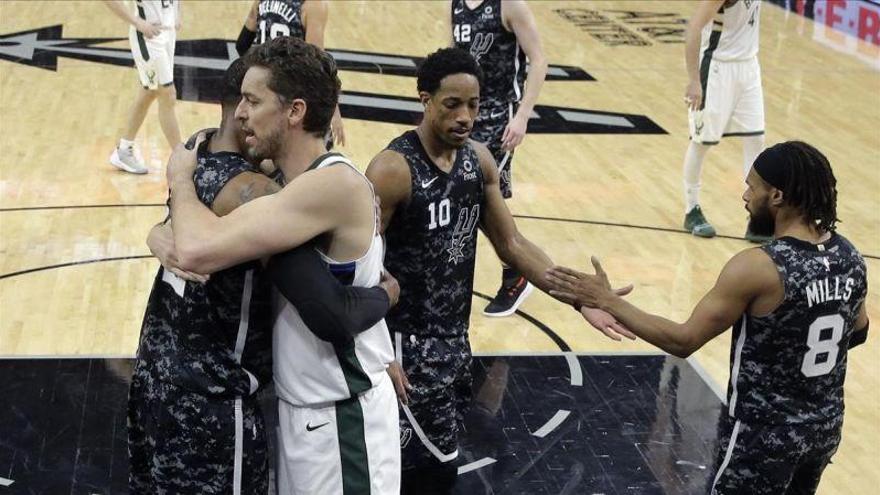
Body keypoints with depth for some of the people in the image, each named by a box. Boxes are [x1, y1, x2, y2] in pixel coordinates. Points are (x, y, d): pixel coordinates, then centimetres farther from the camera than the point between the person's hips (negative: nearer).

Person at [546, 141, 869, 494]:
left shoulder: (758, 267, -25)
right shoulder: (849, 256, -3)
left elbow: (683, 341, -22)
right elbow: (858, 333, 13)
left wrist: (606, 302, -17)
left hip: (766, 436, -7)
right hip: (826, 426, 7)